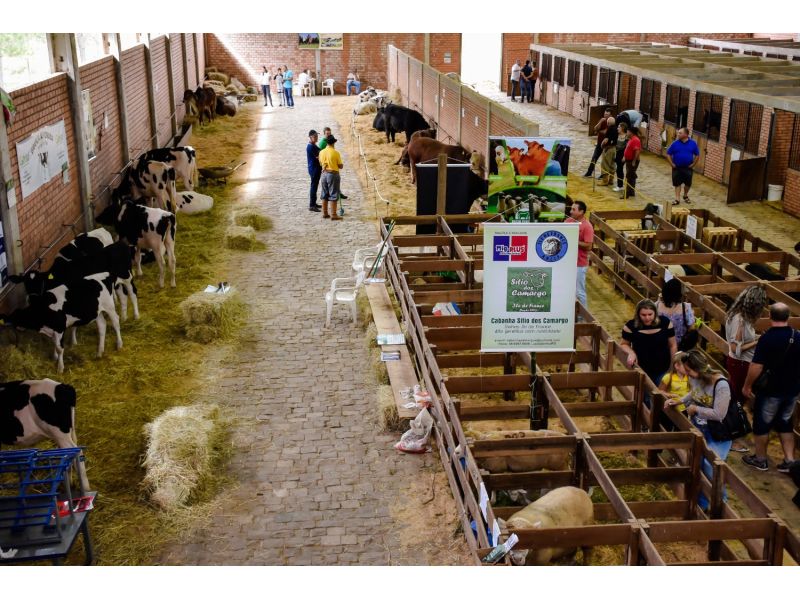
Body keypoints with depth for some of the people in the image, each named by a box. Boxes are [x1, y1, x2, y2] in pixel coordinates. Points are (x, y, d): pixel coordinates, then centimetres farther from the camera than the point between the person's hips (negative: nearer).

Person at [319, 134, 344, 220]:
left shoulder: (321, 152, 1)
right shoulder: (335, 153, -13)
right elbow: (340, 166, -8)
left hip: (324, 174, 5)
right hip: (333, 174, -5)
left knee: (325, 194, 14)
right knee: (333, 195, -2)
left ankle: (325, 213, 18)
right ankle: (333, 215, -3)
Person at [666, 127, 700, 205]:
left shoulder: (693, 143, -4)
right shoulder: (675, 143, -6)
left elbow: (697, 155, 5)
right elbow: (668, 154, 1)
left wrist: (693, 164, -2)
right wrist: (672, 164, -5)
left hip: (688, 168, 0)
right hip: (677, 168, 0)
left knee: (688, 183, 9)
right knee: (677, 183, 3)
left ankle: (685, 196, 33)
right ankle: (677, 199, 9)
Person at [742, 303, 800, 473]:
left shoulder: (766, 339, -21)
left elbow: (756, 366, -21)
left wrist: (747, 386, -8)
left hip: (771, 390, -5)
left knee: (762, 423, 12)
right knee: (785, 423, 20)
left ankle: (760, 460, 23)